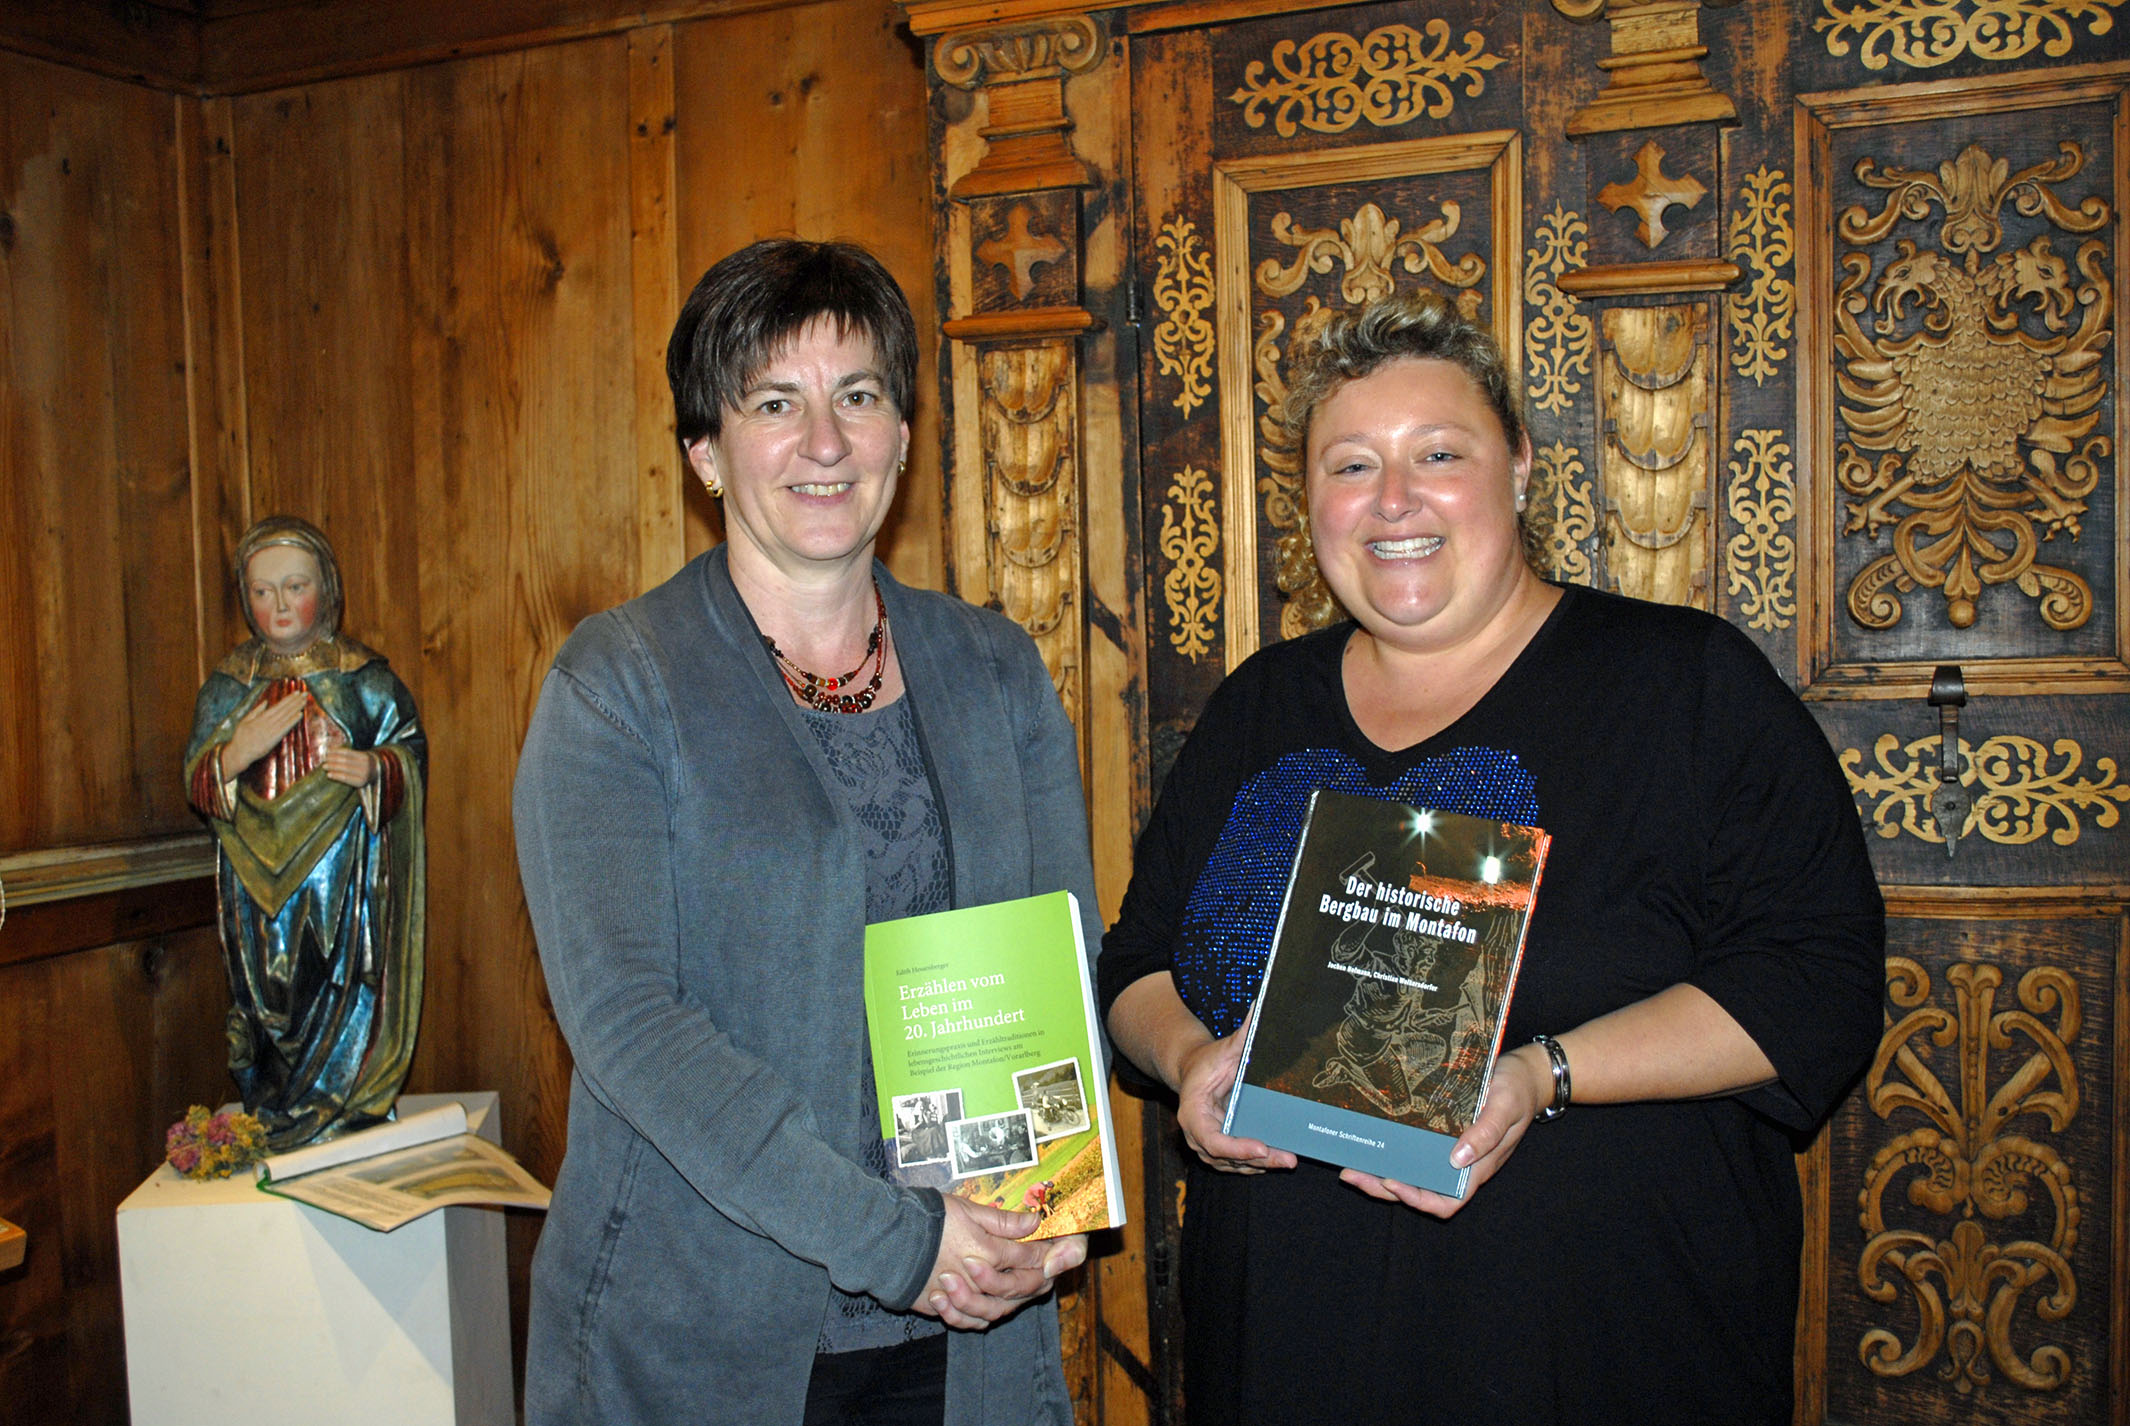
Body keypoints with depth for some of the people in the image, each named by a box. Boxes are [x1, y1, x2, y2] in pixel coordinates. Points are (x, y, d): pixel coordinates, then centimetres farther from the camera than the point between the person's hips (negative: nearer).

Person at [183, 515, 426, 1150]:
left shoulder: (366, 678, 2)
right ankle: (269, 1118, 18)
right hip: (258, 878, 2)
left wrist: (375, 768, -19)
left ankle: (347, 1114, 11)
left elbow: (412, 752, 3)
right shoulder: (228, 684, 9)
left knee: (347, 993, -3)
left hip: (346, 876, -2)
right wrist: (237, 753, -13)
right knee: (265, 997, 5)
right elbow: (196, 781, 7)